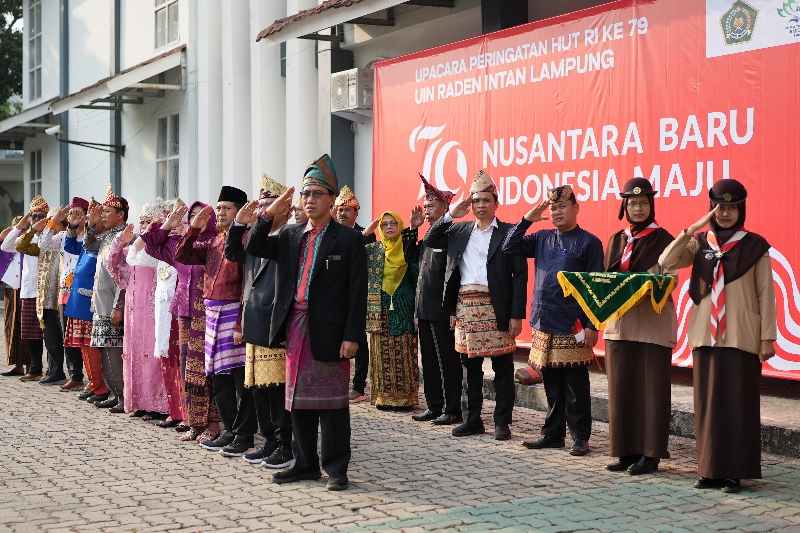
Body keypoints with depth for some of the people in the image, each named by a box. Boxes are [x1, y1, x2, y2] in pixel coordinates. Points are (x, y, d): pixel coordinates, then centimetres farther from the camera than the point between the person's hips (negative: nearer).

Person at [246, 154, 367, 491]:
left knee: (331, 403, 0)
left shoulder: (349, 239, -3)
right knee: (299, 401, 12)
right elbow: (254, 248, 9)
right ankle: (305, 464, 22)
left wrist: (352, 337, -14)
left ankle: (336, 469, 8)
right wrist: (269, 214, -1)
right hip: (295, 329, 6)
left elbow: (357, 293, -7)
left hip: (328, 333, -6)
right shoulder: (291, 236, 14)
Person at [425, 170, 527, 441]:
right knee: (471, 366, 11)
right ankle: (473, 420, 19)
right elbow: (430, 241, 10)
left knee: (502, 368, 2)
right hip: (465, 307, 4)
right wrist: (451, 214, 1)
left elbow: (520, 274, -5)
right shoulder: (460, 231, 14)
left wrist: (516, 315, -11)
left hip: (496, 309, -4)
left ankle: (502, 422, 9)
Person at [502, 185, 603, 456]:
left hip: (573, 328, -5)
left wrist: (591, 325, -11)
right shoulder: (542, 238, 13)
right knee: (552, 387, 12)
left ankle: (580, 438, 9)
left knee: (575, 388, 1)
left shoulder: (589, 243, -2)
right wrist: (527, 219, 1)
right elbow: (509, 248, 9)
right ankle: (553, 434, 21)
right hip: (544, 325, 5)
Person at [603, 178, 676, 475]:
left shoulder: (662, 239, 0)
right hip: (620, 322, 5)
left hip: (652, 323, -5)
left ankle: (650, 454, 2)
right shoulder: (617, 241, 15)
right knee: (622, 387, 4)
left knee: (652, 387, -2)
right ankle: (627, 451, 11)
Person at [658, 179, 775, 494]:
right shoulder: (700, 243, 9)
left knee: (738, 404, -1)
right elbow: (666, 263, -5)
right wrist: (692, 229, -12)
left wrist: (767, 337, -4)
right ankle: (710, 470, 12)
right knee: (707, 403, 5)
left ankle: (735, 472, 4)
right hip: (706, 335, 3)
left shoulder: (755, 246, 2)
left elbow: (765, 294, 2)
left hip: (741, 337, -3)